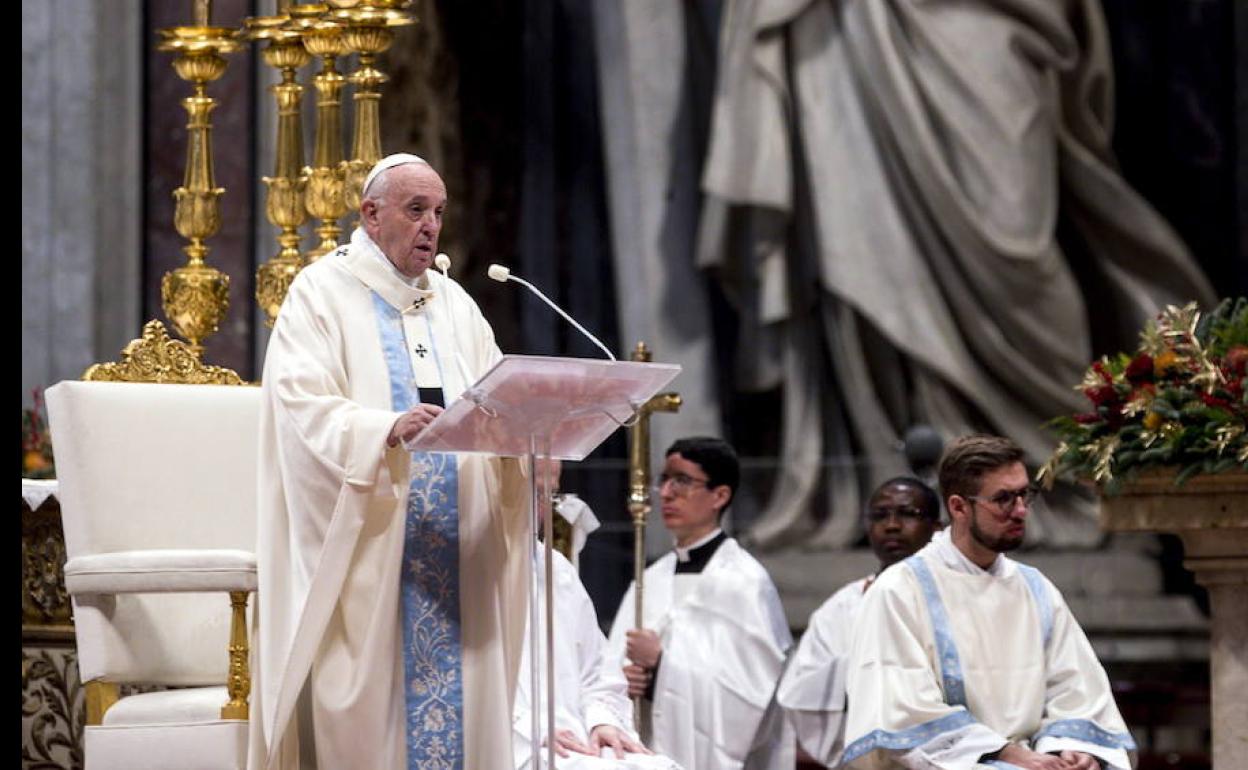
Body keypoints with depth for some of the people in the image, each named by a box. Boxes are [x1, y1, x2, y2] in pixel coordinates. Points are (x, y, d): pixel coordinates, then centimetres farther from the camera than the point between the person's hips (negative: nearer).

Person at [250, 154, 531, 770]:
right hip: (363, 550, -5)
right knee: (364, 710, -7)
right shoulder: (323, 293, 0)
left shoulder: (454, 305, 18)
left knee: (454, 698, 1)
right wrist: (388, 430, -30)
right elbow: (304, 406, -14)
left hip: (454, 550, 5)